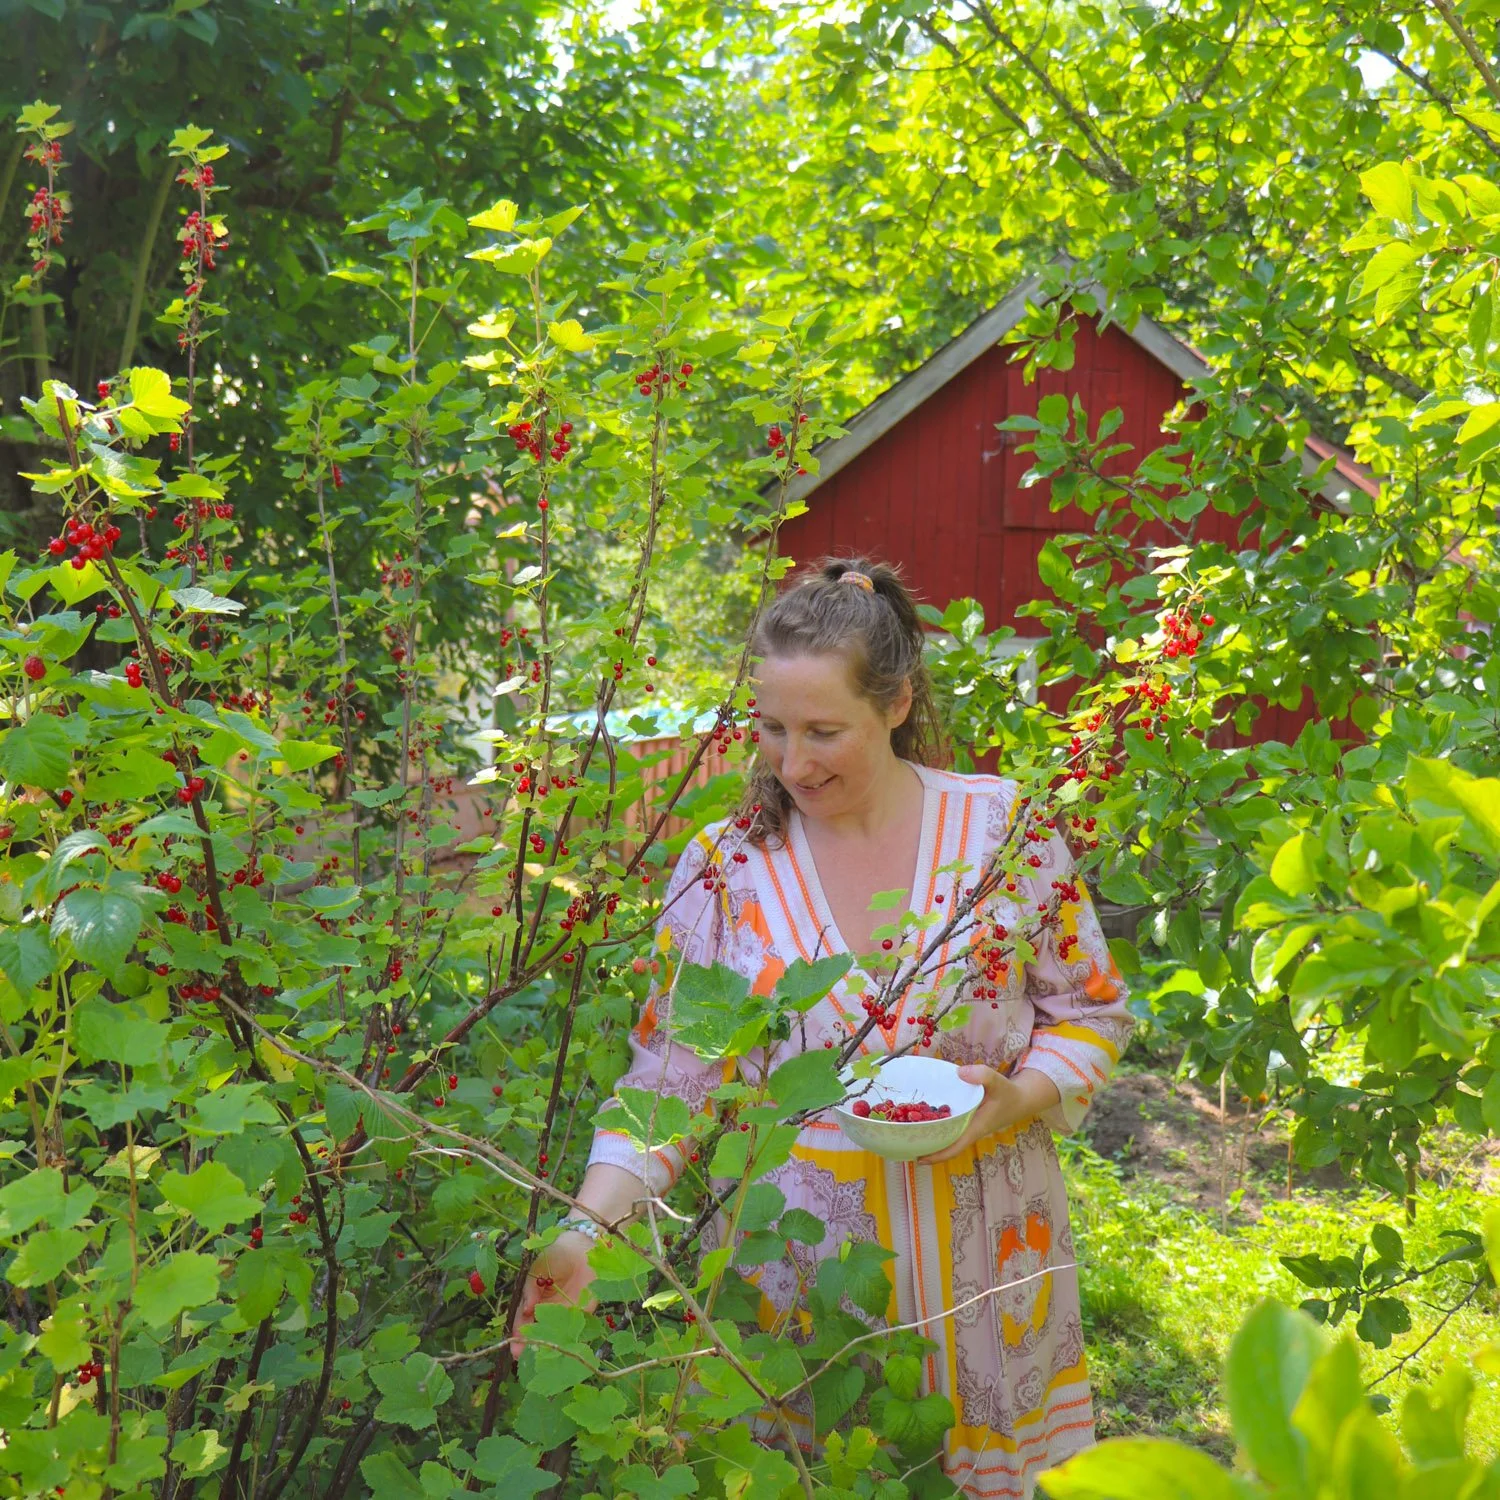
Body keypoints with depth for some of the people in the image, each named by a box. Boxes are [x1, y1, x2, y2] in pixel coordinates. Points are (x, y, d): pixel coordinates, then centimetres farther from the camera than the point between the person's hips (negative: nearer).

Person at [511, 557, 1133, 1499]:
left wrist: (1017, 1096, -17)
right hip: (798, 1271, 0)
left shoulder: (1005, 826, -7)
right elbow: (670, 1082, -5)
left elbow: (1092, 1013, 2)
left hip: (985, 1257, 1)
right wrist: (588, 1230, -18)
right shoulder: (724, 865, -6)